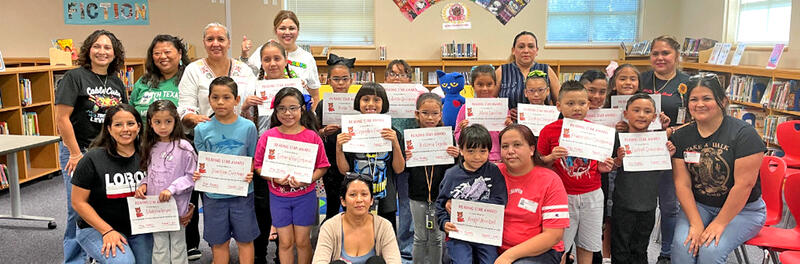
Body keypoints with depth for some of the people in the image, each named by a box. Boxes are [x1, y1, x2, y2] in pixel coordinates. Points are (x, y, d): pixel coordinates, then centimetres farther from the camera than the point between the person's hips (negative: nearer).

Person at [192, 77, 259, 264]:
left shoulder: (248, 127, -4)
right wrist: (198, 174, -14)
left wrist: (250, 174, -16)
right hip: (213, 194, 1)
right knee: (219, 242, 13)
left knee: (245, 240, 10)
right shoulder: (202, 130, -2)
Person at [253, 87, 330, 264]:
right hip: (278, 196, 1)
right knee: (285, 242, 10)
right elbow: (259, 166, -1)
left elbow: (322, 166, -3)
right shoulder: (268, 136, -5)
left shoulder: (311, 136, -7)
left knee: (302, 241, 10)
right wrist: (275, 178, -18)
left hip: (305, 195, -1)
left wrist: (307, 180, -20)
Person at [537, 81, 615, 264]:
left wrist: (602, 167, -8)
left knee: (587, 246, 13)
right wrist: (551, 158, -21)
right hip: (562, 196, -2)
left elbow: (598, 162, 14)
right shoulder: (549, 131, -8)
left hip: (592, 195, 3)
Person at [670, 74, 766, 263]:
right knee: (683, 245, -23)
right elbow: (683, 184, -5)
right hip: (698, 205, 3)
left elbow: (744, 184, -18)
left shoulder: (744, 134, -13)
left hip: (743, 210, -3)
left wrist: (719, 223, -17)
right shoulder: (681, 137, 0)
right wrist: (696, 224, -16)